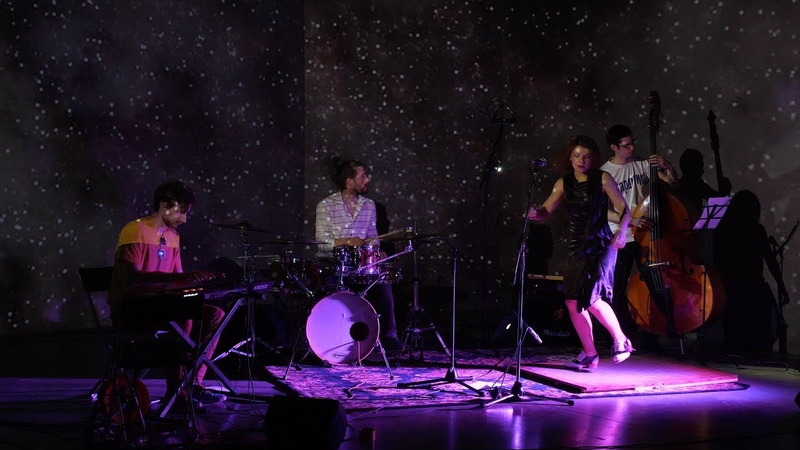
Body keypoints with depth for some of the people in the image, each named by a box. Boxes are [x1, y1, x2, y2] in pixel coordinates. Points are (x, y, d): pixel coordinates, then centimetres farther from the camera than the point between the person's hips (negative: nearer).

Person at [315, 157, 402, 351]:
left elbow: (373, 238, 14)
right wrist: (347, 241, -25)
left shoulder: (369, 205, 9)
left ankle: (388, 335, -9)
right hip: (331, 263, -4)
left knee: (382, 280, -21)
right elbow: (323, 242, -12)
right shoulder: (326, 205, -6)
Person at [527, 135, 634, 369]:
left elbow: (624, 209, -4)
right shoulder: (564, 183, 7)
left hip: (601, 246, -5)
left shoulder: (602, 179, -5)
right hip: (577, 248, 5)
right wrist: (535, 213, -14)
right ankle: (590, 354, 18)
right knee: (573, 302, 3)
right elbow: (546, 210, 8)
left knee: (592, 299, -18)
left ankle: (620, 340, 5)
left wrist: (621, 231, -22)